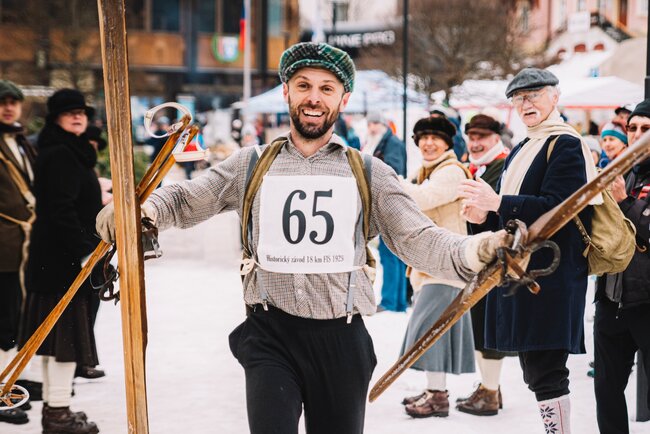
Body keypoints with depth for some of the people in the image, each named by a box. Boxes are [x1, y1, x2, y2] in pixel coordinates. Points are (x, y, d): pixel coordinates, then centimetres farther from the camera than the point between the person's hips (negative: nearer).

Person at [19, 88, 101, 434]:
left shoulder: (71, 152, 16)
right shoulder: (59, 156, -15)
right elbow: (61, 210, -23)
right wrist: (85, 250, -25)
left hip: (54, 258, 10)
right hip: (62, 259, -10)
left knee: (54, 334, 14)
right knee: (67, 332, -6)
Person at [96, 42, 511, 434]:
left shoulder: (369, 174, 5)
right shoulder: (251, 165, 7)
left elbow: (418, 239, -1)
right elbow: (183, 201, 11)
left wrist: (478, 249, -21)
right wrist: (134, 211, -11)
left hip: (341, 338, 1)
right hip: (271, 336, -1)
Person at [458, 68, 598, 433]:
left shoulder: (567, 145, -8)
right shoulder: (520, 152, 21)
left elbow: (559, 209, -19)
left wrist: (498, 203, -24)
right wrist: (487, 217, 4)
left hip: (552, 277, -9)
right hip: (520, 273, 9)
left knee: (546, 372, -10)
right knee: (534, 368, 13)